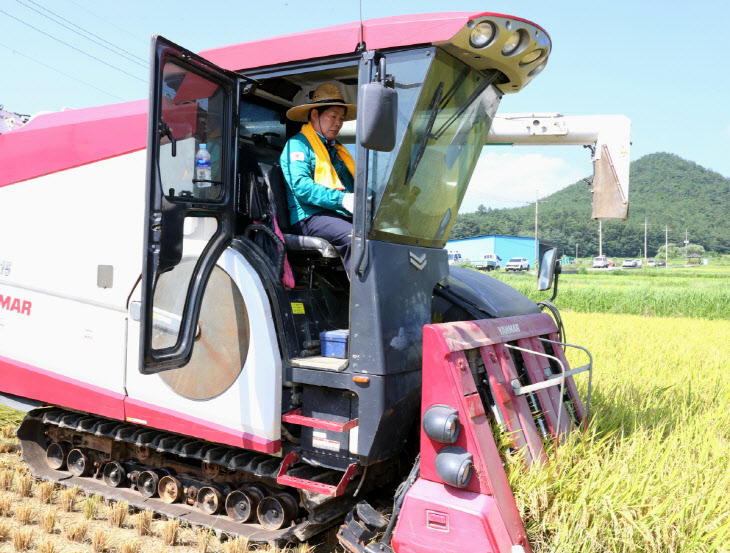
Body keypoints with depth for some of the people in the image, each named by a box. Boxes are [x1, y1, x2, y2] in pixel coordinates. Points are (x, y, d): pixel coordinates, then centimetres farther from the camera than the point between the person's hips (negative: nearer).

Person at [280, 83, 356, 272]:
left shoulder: (339, 150, 32)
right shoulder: (297, 145, 7)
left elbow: (354, 186, 26)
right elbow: (301, 186, -9)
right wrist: (342, 199, -20)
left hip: (344, 215, 7)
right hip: (311, 217, -6)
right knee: (355, 237, -36)